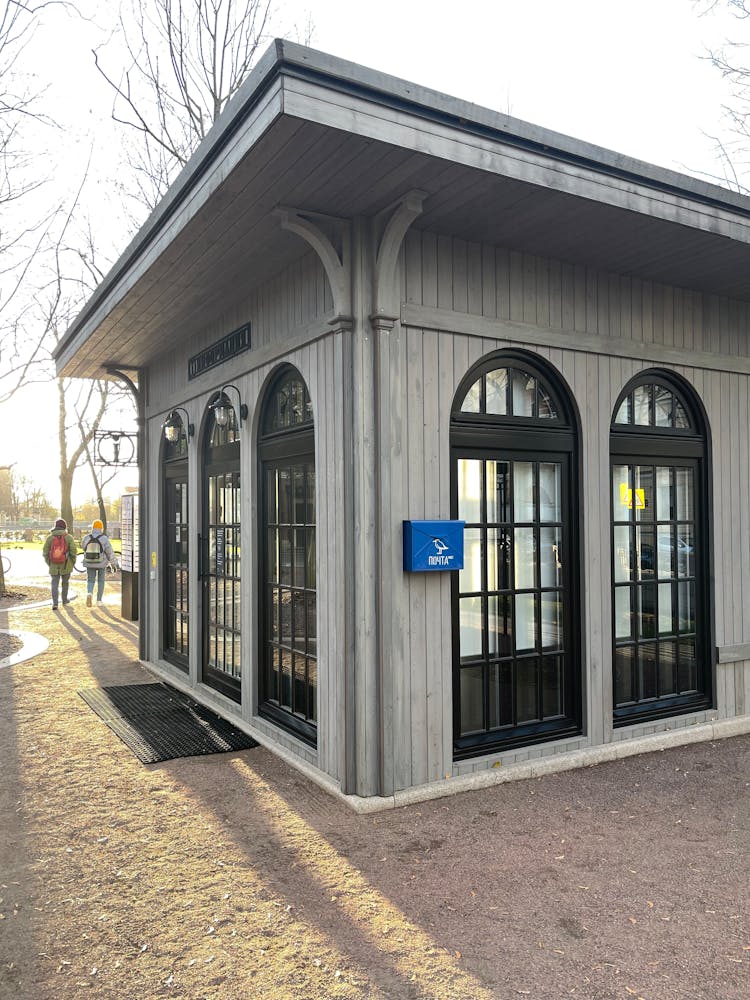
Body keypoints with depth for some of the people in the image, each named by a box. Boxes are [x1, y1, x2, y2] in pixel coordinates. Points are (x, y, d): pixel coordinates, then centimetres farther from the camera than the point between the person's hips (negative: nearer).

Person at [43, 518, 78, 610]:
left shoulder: (49, 537, -2)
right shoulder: (69, 537, -6)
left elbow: (45, 552, -1)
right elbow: (73, 551, -11)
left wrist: (48, 563, 12)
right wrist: (73, 562, 3)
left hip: (53, 566, 0)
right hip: (66, 566, 0)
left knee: (55, 584, 4)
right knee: (65, 583, 19)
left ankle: (55, 603, -7)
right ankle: (64, 600, 32)